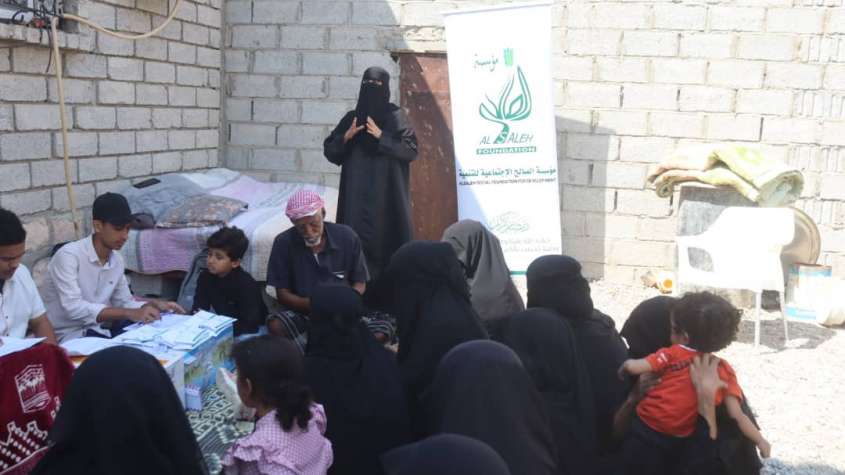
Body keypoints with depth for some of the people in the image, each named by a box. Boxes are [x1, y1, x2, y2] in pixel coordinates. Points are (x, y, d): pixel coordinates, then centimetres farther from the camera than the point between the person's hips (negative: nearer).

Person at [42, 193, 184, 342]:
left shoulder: (117, 260, 4)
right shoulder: (69, 255, -18)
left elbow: (124, 302, 14)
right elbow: (73, 308, -28)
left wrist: (154, 304, -8)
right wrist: (129, 314, -34)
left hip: (99, 330, 7)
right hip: (70, 336, -7)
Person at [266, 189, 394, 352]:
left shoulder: (347, 237, -4)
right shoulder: (284, 243, -7)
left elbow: (360, 284, 2)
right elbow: (282, 293, -4)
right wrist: (312, 303, -25)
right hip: (303, 315, -1)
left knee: (385, 325, -26)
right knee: (276, 325, -33)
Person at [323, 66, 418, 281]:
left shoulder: (396, 117, 3)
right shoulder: (351, 117, 12)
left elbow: (412, 150, -7)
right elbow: (329, 150, 11)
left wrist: (381, 137, -15)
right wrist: (346, 136, -8)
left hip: (387, 193, -3)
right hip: (357, 193, 3)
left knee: (386, 236, -6)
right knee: (357, 238, -2)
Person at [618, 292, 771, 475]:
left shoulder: (672, 354, -11)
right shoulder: (724, 371, -3)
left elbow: (633, 367, -19)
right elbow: (737, 416, -6)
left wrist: (625, 367, 3)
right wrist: (760, 441, 3)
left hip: (644, 432, -3)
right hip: (675, 444, 3)